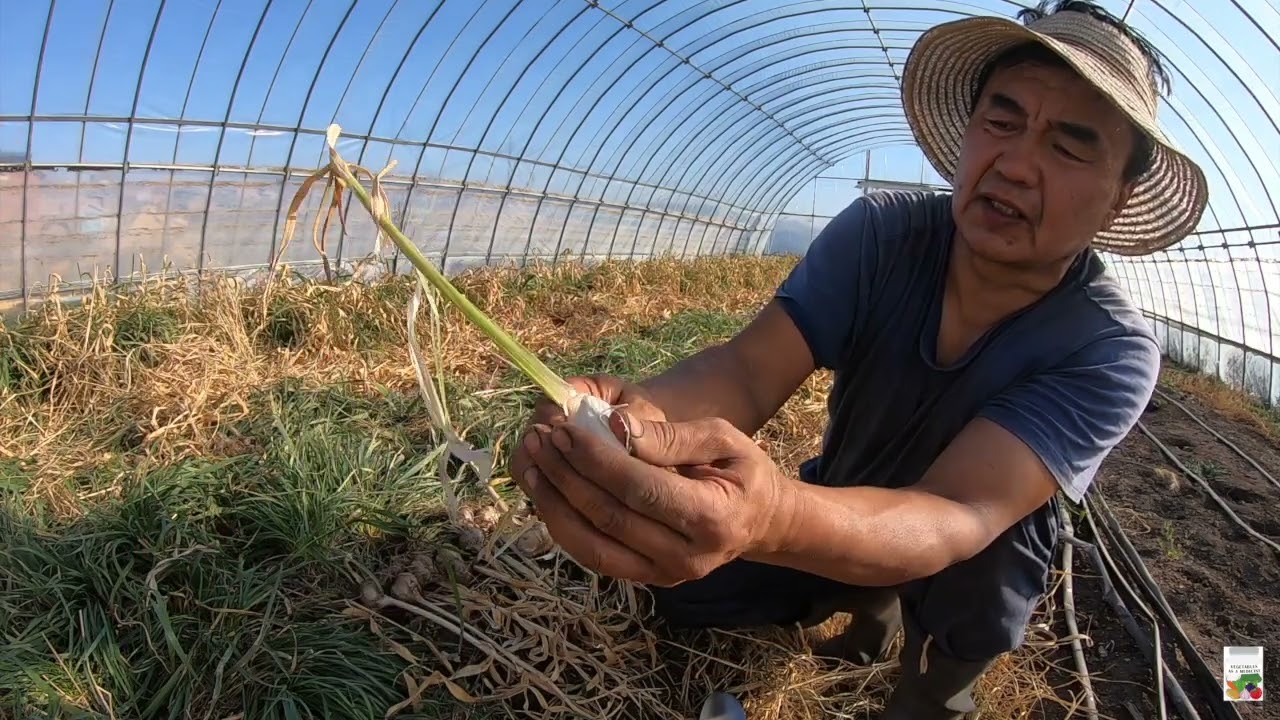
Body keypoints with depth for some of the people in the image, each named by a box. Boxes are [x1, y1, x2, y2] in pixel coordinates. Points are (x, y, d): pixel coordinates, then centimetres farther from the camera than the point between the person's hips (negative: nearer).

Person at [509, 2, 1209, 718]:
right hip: (842, 500, 3)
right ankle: (873, 598, 19)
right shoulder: (878, 232, -22)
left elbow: (958, 517, -42)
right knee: (686, 586, -4)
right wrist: (645, 412, -56)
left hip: (980, 543, -2)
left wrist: (775, 519, -63)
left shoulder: (1112, 351, -30)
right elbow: (750, 367, -31)